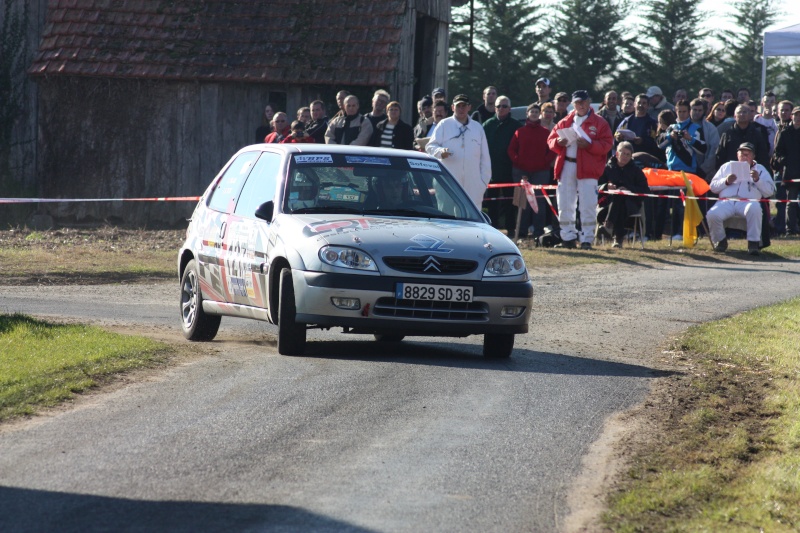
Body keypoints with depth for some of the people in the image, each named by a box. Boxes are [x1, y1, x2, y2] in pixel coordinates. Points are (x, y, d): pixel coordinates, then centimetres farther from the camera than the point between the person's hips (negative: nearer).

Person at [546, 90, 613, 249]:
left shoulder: (599, 123, 3)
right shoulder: (564, 122, 15)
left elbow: (607, 144, -6)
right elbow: (551, 139, 14)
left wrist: (588, 145, -20)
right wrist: (558, 142, -9)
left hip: (587, 168, -4)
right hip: (566, 167, 4)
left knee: (588, 206, -5)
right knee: (565, 205, 5)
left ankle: (587, 239, -1)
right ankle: (568, 237, 14)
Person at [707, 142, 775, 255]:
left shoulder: (760, 170, 22)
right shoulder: (727, 167, 26)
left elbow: (769, 192, 11)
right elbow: (713, 187, 18)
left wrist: (758, 180, -4)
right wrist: (726, 182, 0)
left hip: (748, 201, -2)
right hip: (726, 202, 2)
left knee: (754, 209, -39)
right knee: (712, 214, -30)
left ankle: (753, 243, -29)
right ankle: (720, 241, -1)